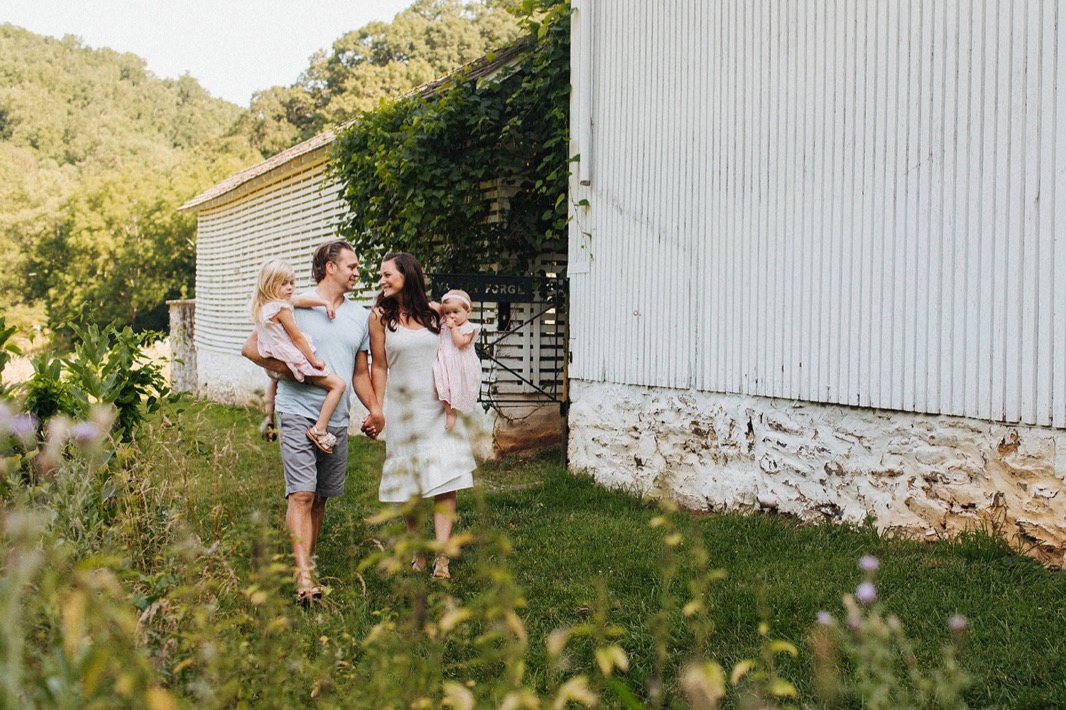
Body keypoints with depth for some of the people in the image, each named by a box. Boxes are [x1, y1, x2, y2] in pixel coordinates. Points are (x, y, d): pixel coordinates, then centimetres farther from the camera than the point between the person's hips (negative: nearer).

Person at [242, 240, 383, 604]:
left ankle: (308, 564, 25)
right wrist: (287, 369, -14)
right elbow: (251, 347, -2)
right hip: (298, 413, -5)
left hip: (337, 420, 5)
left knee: (320, 498, 12)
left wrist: (375, 409, 5)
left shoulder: (360, 316, 15)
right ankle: (304, 578, -19)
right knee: (301, 495, -13)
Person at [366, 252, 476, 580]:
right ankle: (418, 553, 20)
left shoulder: (435, 312, 2)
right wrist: (377, 411, 1)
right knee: (408, 484, 6)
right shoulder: (380, 317, -1)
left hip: (440, 409, 0)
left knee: (445, 480, -9)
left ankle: (442, 556, -8)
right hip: (402, 410, 0)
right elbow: (379, 367, 3)